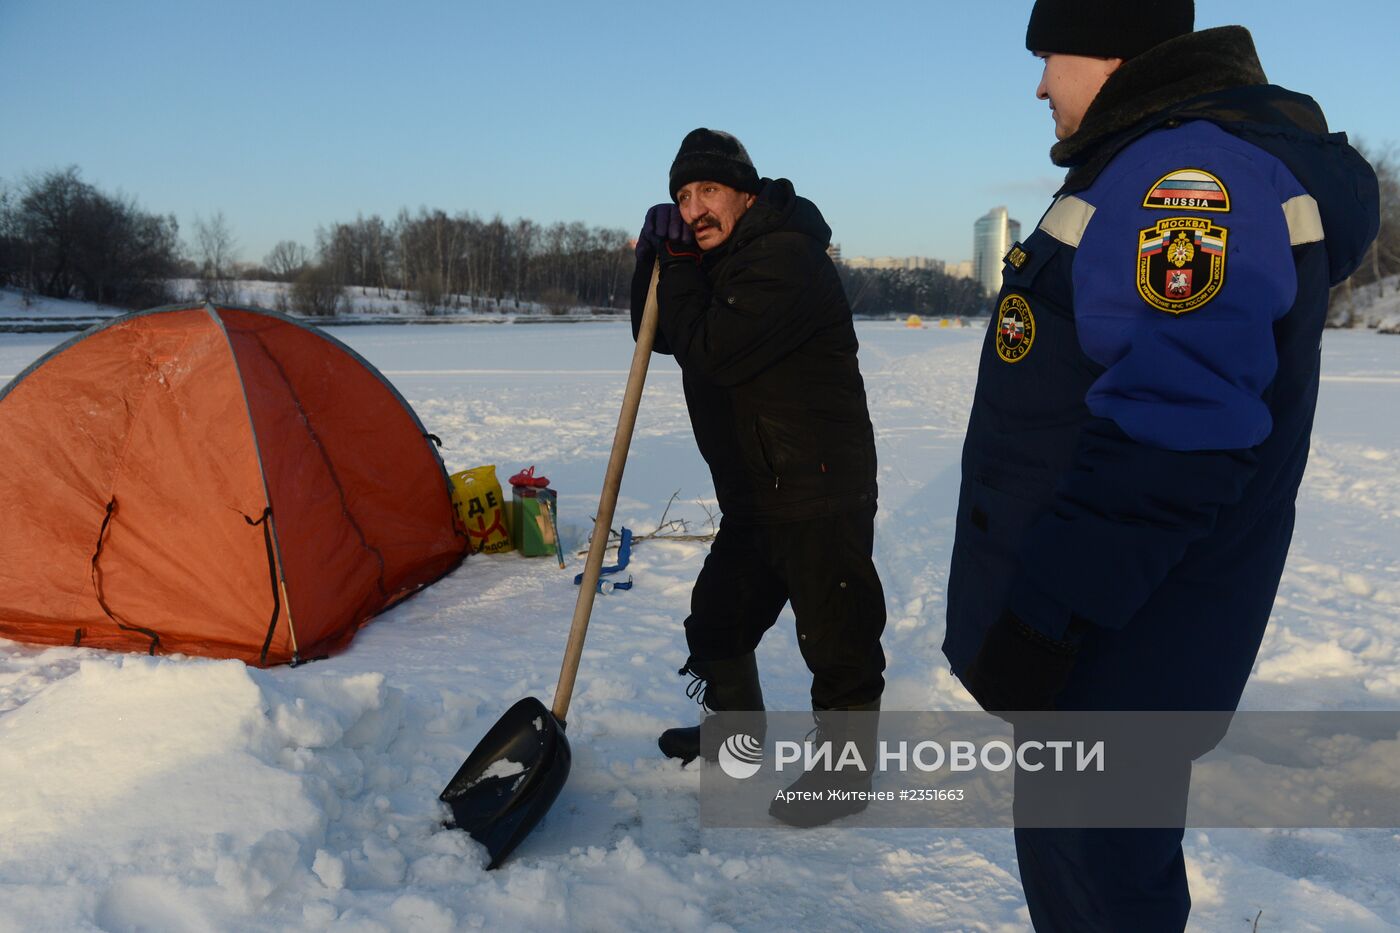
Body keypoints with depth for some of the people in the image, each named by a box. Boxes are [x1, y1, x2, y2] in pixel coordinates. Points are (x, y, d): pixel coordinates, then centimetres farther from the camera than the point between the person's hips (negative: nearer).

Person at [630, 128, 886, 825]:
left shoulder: (787, 259, -20)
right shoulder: (716, 258, 12)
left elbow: (710, 352, -26)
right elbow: (660, 336, 15)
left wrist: (680, 268, -13)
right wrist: (658, 259, 0)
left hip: (821, 493, -10)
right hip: (755, 493, 10)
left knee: (836, 636, 2)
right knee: (718, 617, 21)